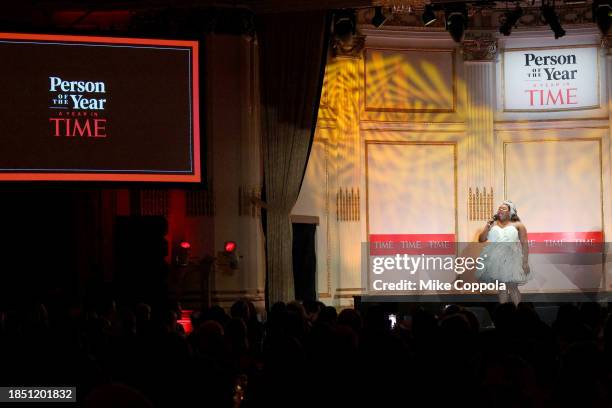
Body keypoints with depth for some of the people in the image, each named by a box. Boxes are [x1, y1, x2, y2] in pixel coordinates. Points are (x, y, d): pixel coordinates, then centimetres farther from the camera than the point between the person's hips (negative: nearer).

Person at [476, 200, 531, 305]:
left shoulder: (518, 225, 2)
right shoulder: (493, 224, 12)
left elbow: (524, 244, -1)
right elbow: (481, 239, 10)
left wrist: (525, 262, -9)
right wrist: (487, 226, -4)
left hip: (511, 259, -3)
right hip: (496, 260, 3)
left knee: (513, 288, -7)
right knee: (502, 289, 5)